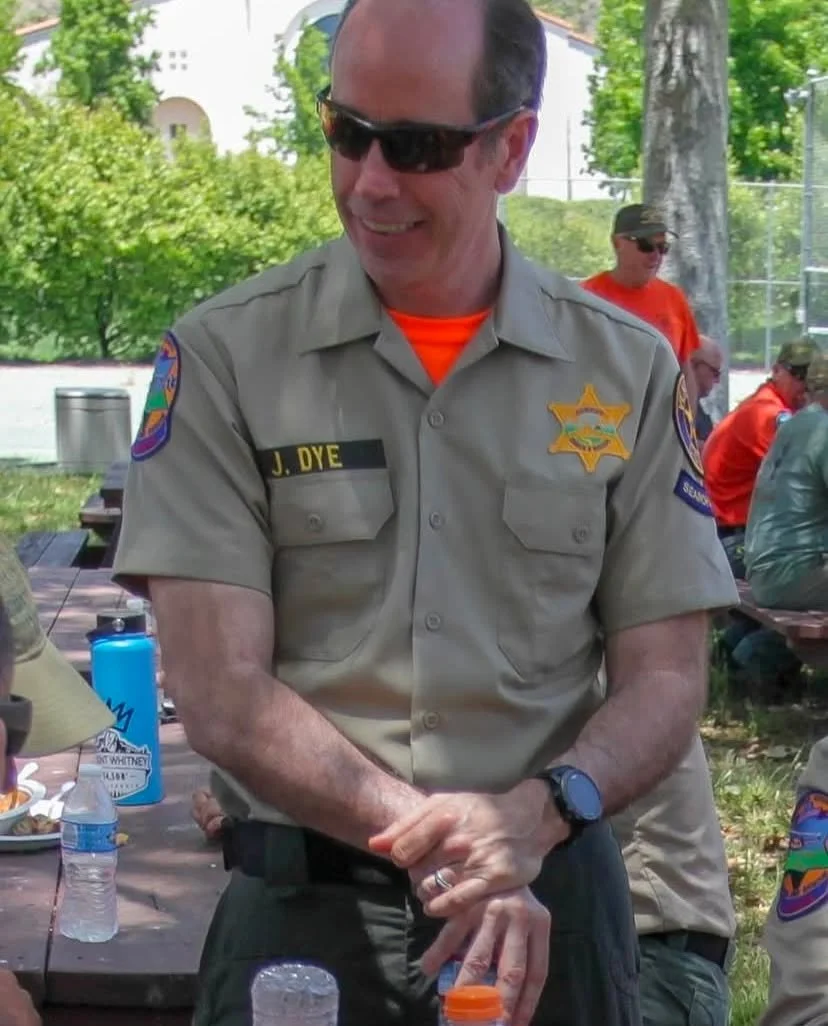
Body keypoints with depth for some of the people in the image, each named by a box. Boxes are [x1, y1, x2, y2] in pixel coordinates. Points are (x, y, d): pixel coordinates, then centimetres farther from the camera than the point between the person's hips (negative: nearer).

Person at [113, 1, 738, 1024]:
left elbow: (665, 678, 1)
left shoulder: (629, 372, 1)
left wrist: (538, 814, -19)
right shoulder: (222, 357, -5)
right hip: (302, 910, -1)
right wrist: (455, 859, -19)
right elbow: (222, 697, -10)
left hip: (551, 905, 2)